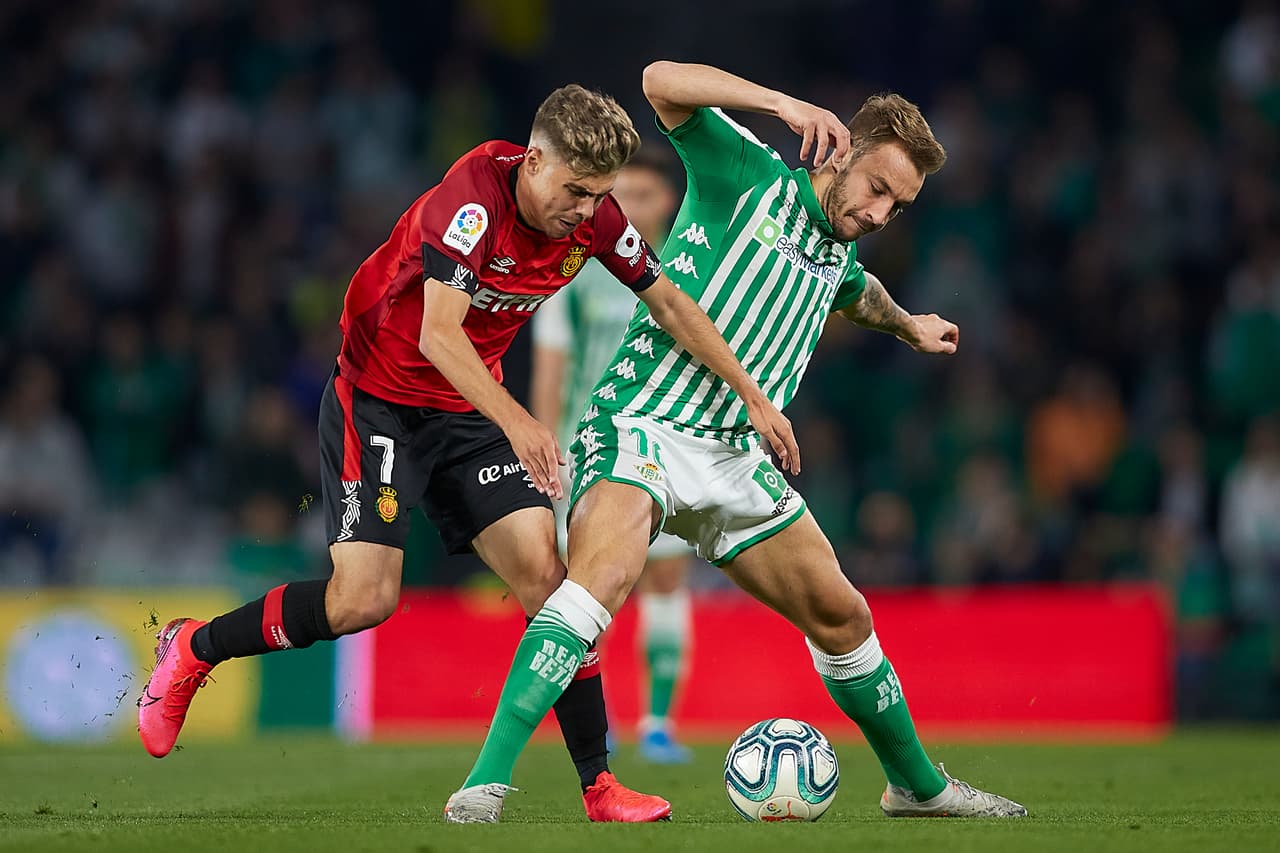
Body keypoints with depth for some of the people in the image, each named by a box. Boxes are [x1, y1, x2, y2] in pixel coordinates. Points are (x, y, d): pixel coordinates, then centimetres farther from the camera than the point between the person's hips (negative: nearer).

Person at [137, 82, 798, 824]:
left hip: (471, 408, 6)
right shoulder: (473, 198, -28)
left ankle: (599, 786, -4)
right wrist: (516, 421, -46)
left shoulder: (595, 218, -8)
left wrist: (754, 397, 4)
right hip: (379, 398, -6)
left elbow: (670, 304, 5)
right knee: (364, 600, -16)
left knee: (546, 574, -8)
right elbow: (438, 335, -35)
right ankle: (193, 648, 9)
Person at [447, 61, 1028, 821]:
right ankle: (486, 782, -38)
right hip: (641, 424, -8)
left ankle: (919, 786, 33)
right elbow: (662, 81, -22)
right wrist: (780, 102, -28)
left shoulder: (841, 252, 15)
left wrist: (907, 324, 58)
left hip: (735, 458, 8)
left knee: (842, 616, 11)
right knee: (606, 570, -34)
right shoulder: (750, 176, -6)